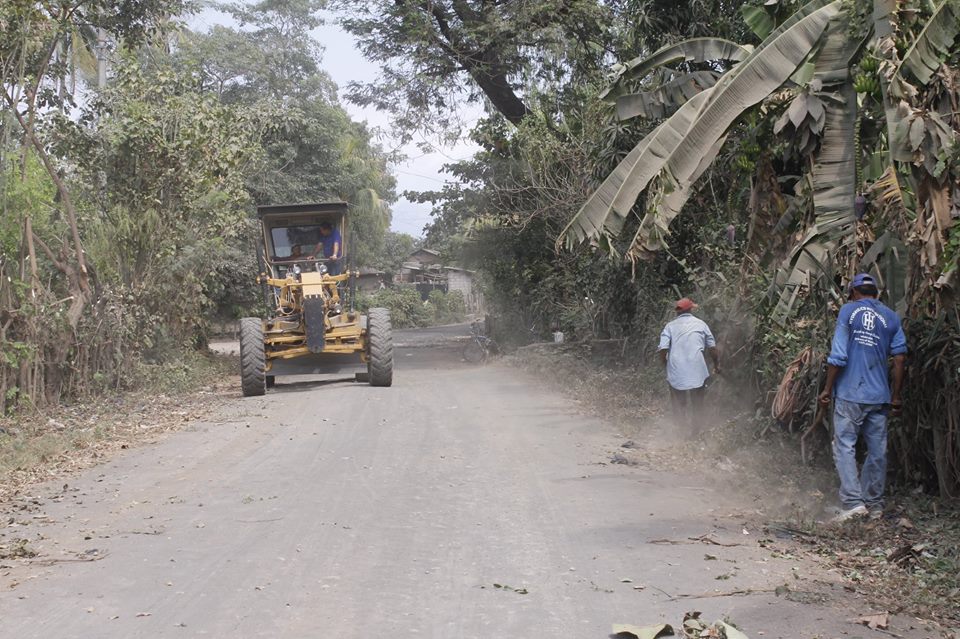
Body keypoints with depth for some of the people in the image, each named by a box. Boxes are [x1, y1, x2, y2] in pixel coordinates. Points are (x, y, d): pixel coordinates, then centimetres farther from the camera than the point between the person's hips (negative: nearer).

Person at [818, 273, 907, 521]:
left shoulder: (849, 311, -2)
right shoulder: (892, 318, 8)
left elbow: (838, 356, -8)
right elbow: (899, 359, 4)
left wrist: (828, 389, -1)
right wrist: (896, 396, 11)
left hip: (850, 393, -4)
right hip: (879, 395, 4)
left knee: (845, 447, -1)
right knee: (877, 450, 11)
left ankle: (854, 502, -11)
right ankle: (874, 505, 18)